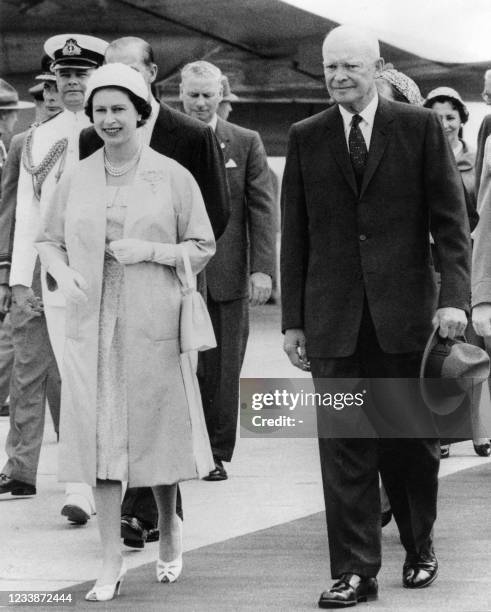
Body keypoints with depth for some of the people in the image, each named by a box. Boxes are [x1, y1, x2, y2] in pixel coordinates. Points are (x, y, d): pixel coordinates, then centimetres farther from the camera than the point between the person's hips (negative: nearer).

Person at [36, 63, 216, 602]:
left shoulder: (172, 177, 0)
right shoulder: (76, 179, 7)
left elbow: (203, 249, 2)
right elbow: (49, 240, 15)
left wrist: (150, 251, -13)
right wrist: (63, 274, -5)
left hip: (152, 323, -2)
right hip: (90, 324, 2)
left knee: (156, 427, 6)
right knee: (98, 435, -1)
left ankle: (168, 534, 31)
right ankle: (111, 561, 5)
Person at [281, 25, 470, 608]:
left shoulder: (420, 127, 2)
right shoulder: (306, 138, 7)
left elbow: (450, 220, 0)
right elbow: (294, 234, 8)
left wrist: (454, 297, -10)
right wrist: (292, 320, 5)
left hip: (404, 314, -1)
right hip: (333, 317, 1)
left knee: (411, 440, 7)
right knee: (343, 447, -1)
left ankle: (419, 549, 27)